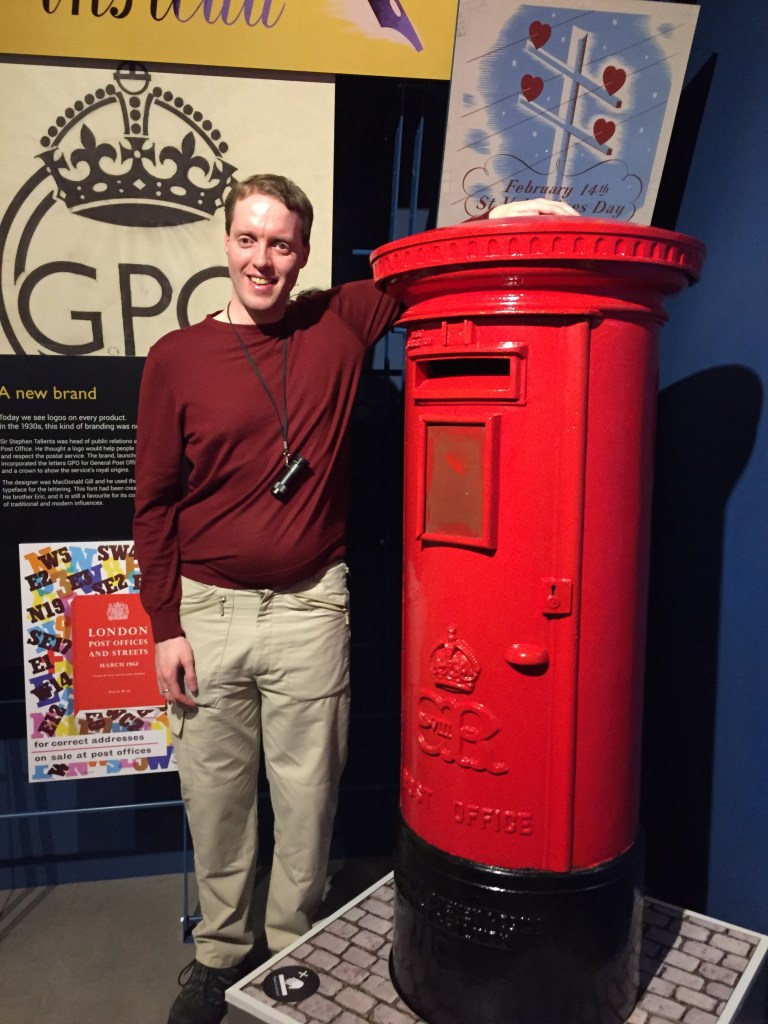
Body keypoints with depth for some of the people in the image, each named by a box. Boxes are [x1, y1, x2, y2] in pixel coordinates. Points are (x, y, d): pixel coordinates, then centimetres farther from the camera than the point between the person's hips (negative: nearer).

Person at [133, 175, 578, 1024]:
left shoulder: (337, 324, 1)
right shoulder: (176, 358, -1)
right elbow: (154, 504, 1)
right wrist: (165, 626, -2)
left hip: (311, 607, 0)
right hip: (207, 610, 1)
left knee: (307, 794, 11)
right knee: (215, 794, 14)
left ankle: (294, 947, 36)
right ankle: (219, 951, 38)